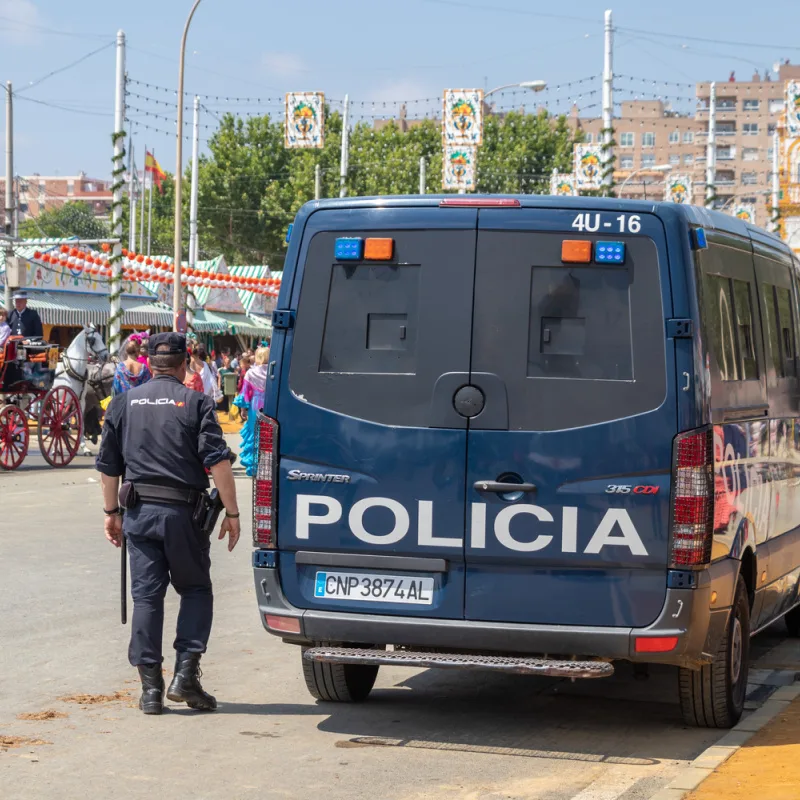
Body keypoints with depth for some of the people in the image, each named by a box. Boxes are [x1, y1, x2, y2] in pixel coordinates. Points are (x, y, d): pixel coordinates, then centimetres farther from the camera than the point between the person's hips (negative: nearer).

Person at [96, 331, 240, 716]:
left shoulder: (124, 403, 9)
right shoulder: (195, 403, -1)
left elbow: (108, 466, 12)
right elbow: (218, 462, -9)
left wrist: (112, 512, 21)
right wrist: (232, 513, -4)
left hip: (140, 511, 3)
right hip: (183, 511, -2)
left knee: (146, 595, 6)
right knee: (196, 590, 12)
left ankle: (150, 688, 4)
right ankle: (185, 674, 0)